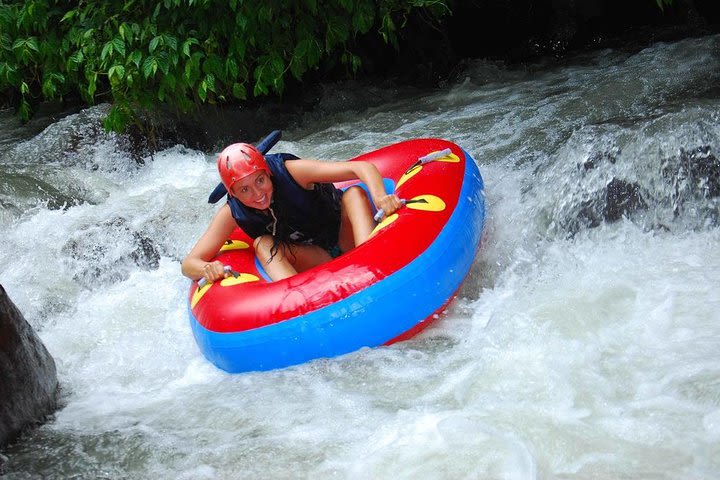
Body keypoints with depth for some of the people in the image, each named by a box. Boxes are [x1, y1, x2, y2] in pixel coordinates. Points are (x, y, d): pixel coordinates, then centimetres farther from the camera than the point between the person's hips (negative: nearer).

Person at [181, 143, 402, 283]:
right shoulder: (232, 214, -15)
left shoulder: (289, 171, -24)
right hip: (311, 261, 2)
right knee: (263, 244, -24)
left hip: (346, 239, -2)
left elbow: (363, 168, -30)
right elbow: (189, 263, -17)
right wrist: (207, 269, -41)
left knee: (354, 194, -28)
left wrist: (380, 197, -51)